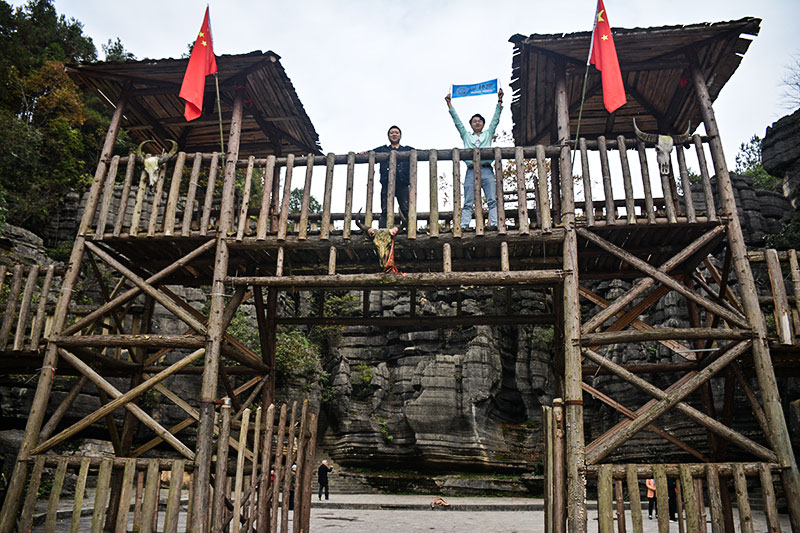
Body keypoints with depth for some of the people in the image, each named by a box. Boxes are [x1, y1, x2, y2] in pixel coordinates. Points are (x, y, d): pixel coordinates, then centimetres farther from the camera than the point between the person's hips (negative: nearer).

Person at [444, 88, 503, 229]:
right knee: (468, 203, -6)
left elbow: (495, 119, 20)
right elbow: (457, 121, 23)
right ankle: (463, 227, -12)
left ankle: (495, 225, -16)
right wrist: (449, 104, 20)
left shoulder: (488, 134, 25)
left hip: (487, 170, 0)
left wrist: (499, 100, 15)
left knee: (493, 200, -10)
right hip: (471, 170, 0)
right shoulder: (466, 136, 24)